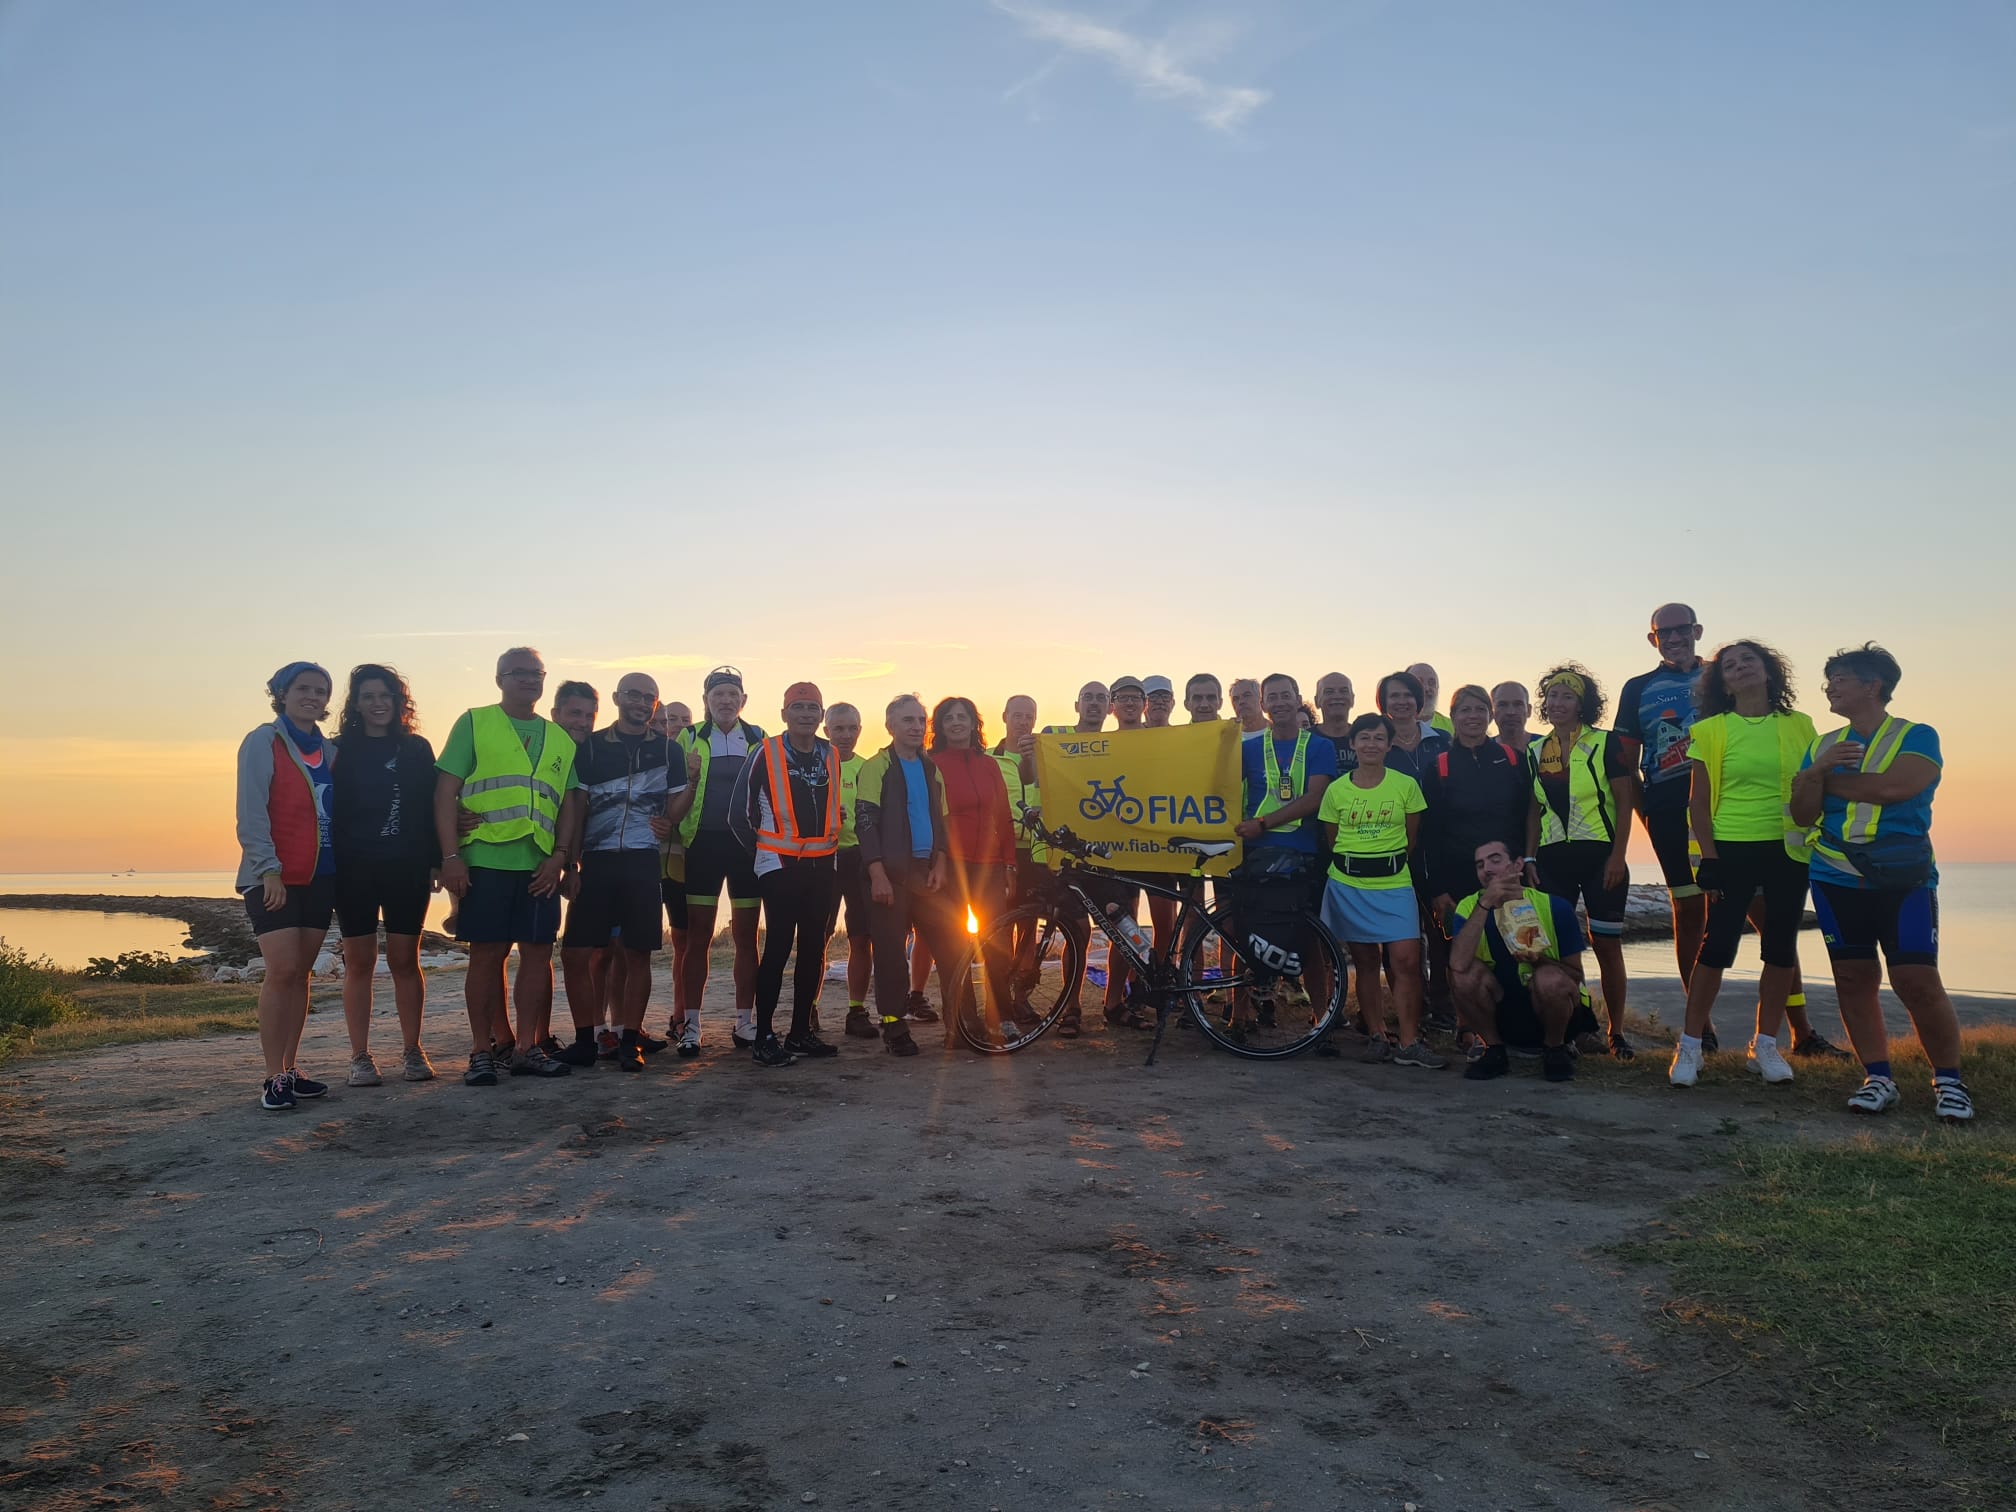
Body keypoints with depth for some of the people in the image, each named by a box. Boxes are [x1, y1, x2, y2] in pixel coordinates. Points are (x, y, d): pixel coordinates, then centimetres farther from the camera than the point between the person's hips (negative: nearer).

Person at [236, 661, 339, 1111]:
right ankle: (273, 1078, -5)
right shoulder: (263, 742, -3)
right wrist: (269, 870, -18)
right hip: (274, 877, -5)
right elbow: (251, 812, -10)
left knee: (300, 973, 8)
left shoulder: (329, 750, 13)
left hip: (320, 877, 5)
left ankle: (290, 1070, 14)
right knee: (282, 970, -11)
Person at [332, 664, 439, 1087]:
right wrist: (329, 865, -7)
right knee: (359, 961, 3)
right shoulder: (340, 752, 5)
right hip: (355, 870, 0)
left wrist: (435, 860, -1)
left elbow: (432, 807, 6)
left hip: (407, 869, 0)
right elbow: (327, 811, 2)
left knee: (405, 959, 4)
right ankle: (360, 1056, 10)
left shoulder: (417, 749, 7)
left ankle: (412, 1051, 12)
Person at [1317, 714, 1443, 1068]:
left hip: (1395, 883, -1)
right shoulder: (1336, 790, 3)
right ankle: (1376, 1036, 15)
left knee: (1407, 960, -9)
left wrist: (1390, 863, 8)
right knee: (1365, 962, 7)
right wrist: (1352, 865, 5)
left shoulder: (1406, 785, 1)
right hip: (1348, 885, 1)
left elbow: (1412, 837, 8)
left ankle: (1409, 1042, -3)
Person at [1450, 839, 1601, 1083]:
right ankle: (1494, 1051, -3)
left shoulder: (1555, 908, -13)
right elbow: (1459, 964, -30)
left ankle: (1555, 1049, -3)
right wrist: (1484, 905, -34)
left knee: (1550, 979, -33)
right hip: (1502, 1016, 2)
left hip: (1551, 1012, -1)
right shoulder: (1469, 908, -10)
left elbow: (1576, 975, -5)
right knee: (1469, 973, -26)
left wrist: (1540, 960, -26)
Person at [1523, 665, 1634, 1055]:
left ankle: (1617, 1031, 13)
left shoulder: (1606, 745, -1)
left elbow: (1624, 803, -3)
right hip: (1553, 858, 3)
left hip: (1600, 855, -3)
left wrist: (1618, 855, -11)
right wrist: (1529, 858, 6)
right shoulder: (1536, 752, 10)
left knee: (1607, 944, 1)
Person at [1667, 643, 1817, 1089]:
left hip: (1789, 851, 3)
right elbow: (1698, 801, -1)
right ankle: (1690, 1045, 4)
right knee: (1718, 946, -5)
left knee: (1781, 948, 7)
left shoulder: (1799, 726, 7)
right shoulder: (1711, 730, 0)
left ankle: (1765, 1045, 20)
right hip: (1732, 849, -3)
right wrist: (1709, 857, -8)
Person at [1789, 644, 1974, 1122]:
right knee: (1854, 979, 2)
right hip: (1835, 880, 4)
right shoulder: (1823, 746, 13)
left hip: (1903, 880, -4)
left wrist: (1829, 779, -6)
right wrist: (1816, 772, -11)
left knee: (1918, 980, -9)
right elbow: (1802, 814, 7)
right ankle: (1878, 1078, 10)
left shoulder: (1916, 737, -1)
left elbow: (1895, 786, -20)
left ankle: (1949, 1080, 7)